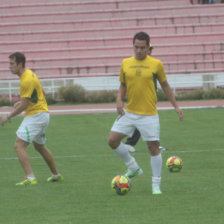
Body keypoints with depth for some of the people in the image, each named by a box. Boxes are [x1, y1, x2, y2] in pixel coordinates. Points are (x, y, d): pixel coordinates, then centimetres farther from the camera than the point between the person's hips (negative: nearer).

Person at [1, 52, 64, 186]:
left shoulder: (26, 80, -20)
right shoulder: (30, 74, 11)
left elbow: (24, 105, -21)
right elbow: (41, 94, 22)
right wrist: (22, 102, 16)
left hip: (35, 116, -10)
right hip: (44, 114, 10)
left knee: (19, 145, -14)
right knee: (40, 146, 26)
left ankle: (30, 178, -22)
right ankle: (56, 175, 36)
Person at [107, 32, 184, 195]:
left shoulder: (156, 64, -3)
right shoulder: (126, 63, 5)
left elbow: (165, 85, 8)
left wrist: (176, 106, 7)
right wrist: (119, 100, -3)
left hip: (149, 114, -3)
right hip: (129, 112, 3)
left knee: (154, 147, -3)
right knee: (113, 140, -4)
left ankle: (156, 185, 9)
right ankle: (134, 168, 16)